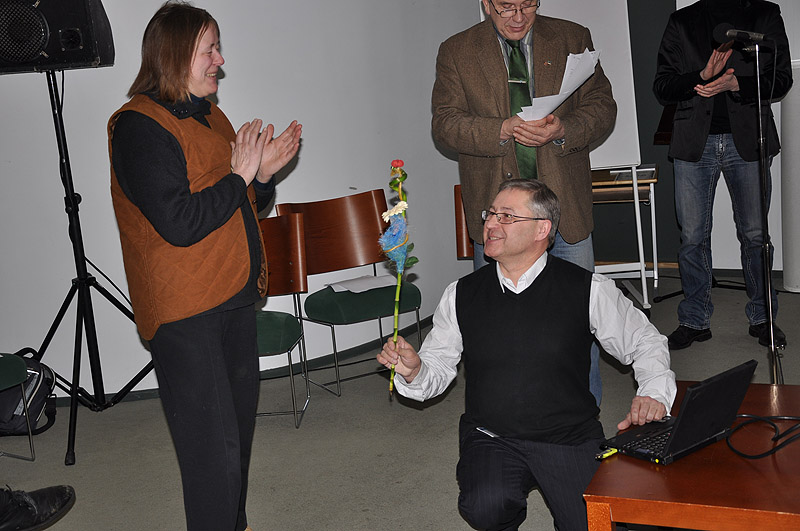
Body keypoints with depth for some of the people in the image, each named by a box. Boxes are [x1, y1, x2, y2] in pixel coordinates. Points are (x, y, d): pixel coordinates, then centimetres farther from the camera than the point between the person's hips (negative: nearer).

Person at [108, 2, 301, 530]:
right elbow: (180, 223, -24)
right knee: (214, 447, -6)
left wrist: (265, 170, 0)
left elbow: (244, 208, 19)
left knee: (239, 423, 18)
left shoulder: (211, 117, 14)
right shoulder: (139, 125, -14)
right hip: (185, 312, -9)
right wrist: (240, 176, -13)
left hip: (235, 297, 9)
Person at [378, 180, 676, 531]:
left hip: (571, 437, 0)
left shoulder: (588, 289, -2)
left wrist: (653, 393, -10)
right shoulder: (461, 295, 3)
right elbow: (436, 370, 7)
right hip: (490, 439, 1)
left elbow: (645, 342, 7)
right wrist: (412, 371, -15)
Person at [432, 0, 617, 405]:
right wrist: (503, 130, -22)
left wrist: (564, 130, -18)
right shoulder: (456, 53, 2)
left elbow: (602, 107, 2)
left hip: (565, 201, 1)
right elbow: (445, 124, -5)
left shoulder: (573, 39, 5)